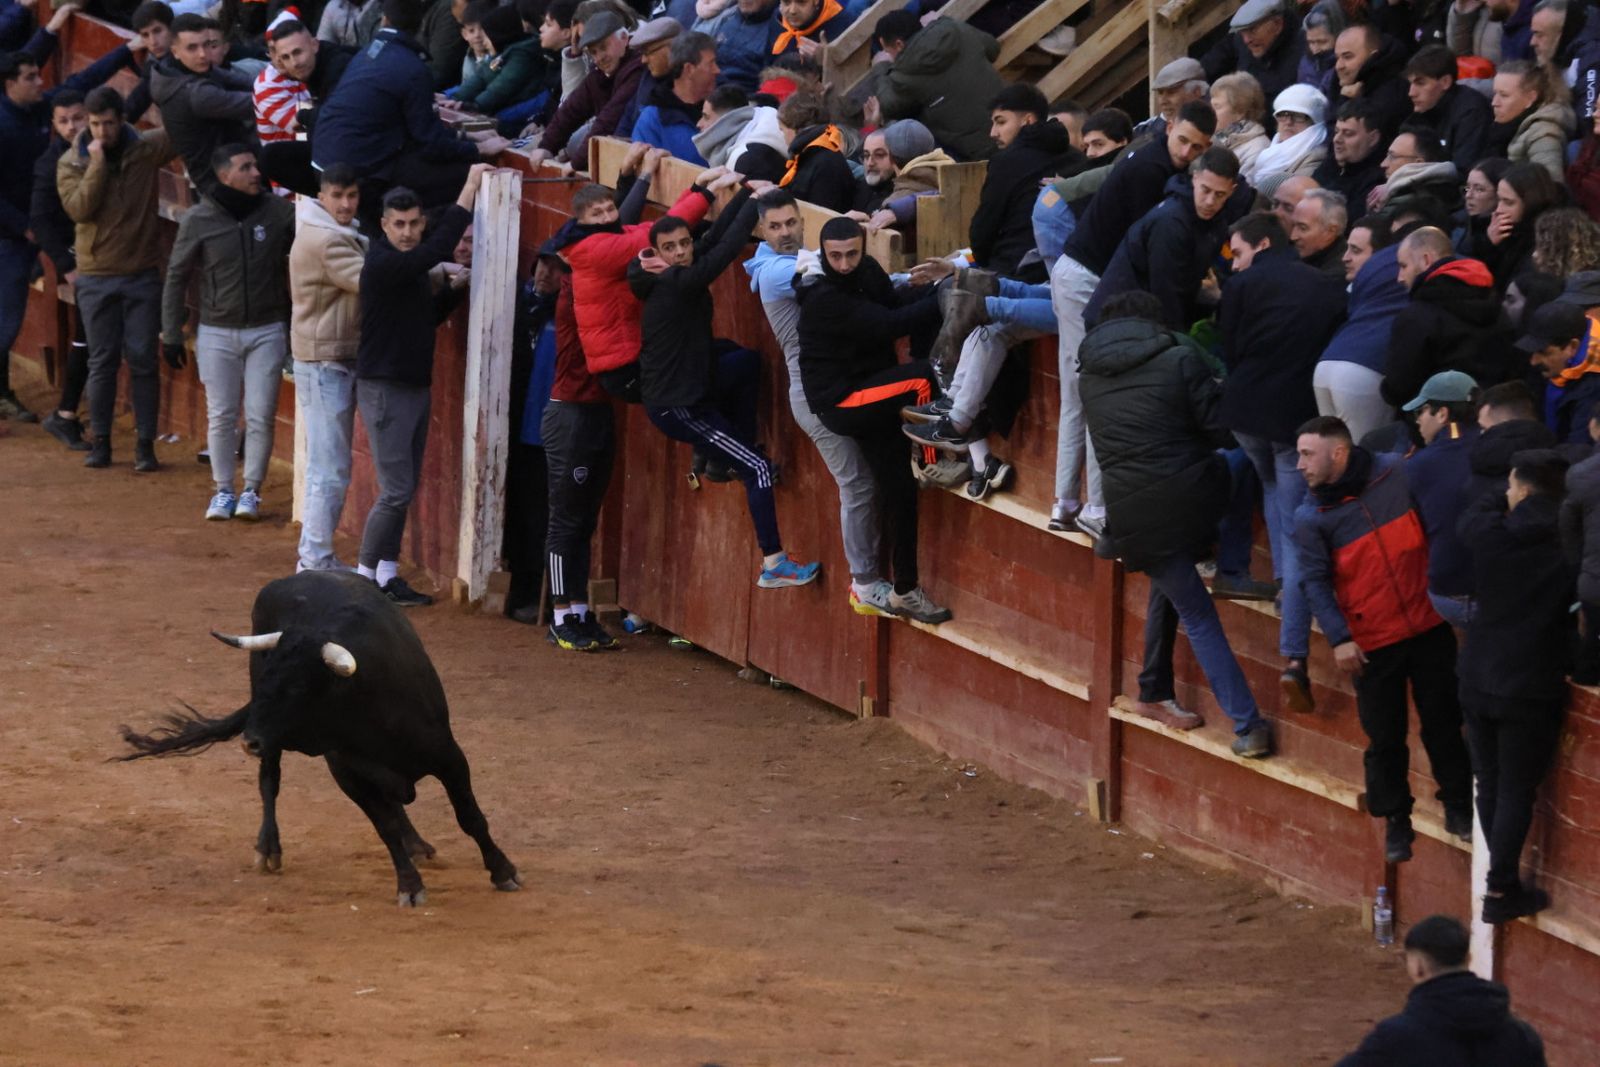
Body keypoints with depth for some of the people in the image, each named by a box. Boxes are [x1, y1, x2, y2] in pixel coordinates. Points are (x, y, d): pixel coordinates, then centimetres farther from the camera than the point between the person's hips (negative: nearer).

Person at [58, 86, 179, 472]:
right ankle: (101, 441, 14)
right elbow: (78, 208, -16)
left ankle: (145, 444, 5)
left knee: (143, 360, 0)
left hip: (142, 275, 0)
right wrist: (96, 164, -20)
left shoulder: (145, 149, -1)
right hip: (96, 277, 0)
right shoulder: (71, 163, -2)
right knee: (102, 362, 5)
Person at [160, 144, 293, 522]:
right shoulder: (198, 220, -7)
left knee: (260, 416, 0)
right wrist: (171, 335, 1)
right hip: (217, 333, 0)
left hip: (267, 331, 0)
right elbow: (177, 276, 1)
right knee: (221, 416, 4)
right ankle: (223, 491, 17)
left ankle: (251, 491, 12)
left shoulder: (278, 212, -5)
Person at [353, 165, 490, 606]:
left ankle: (387, 575, 16)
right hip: (383, 387, -9)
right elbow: (437, 250, -29)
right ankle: (366, 576, -2)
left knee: (406, 489, 11)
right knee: (396, 491, -10)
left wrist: (452, 291, 3)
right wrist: (471, 187, -26)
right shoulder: (383, 263, -18)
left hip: (415, 385, 9)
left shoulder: (412, 266, 11)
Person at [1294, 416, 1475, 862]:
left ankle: (1458, 805, 24)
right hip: (1370, 643, 0)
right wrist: (1339, 638, -17)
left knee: (1442, 723, 8)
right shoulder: (1311, 516, -3)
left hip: (1428, 625, 0)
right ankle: (1396, 822, 21)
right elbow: (1315, 581, -7)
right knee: (1385, 739, 6)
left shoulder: (1398, 475, -5)